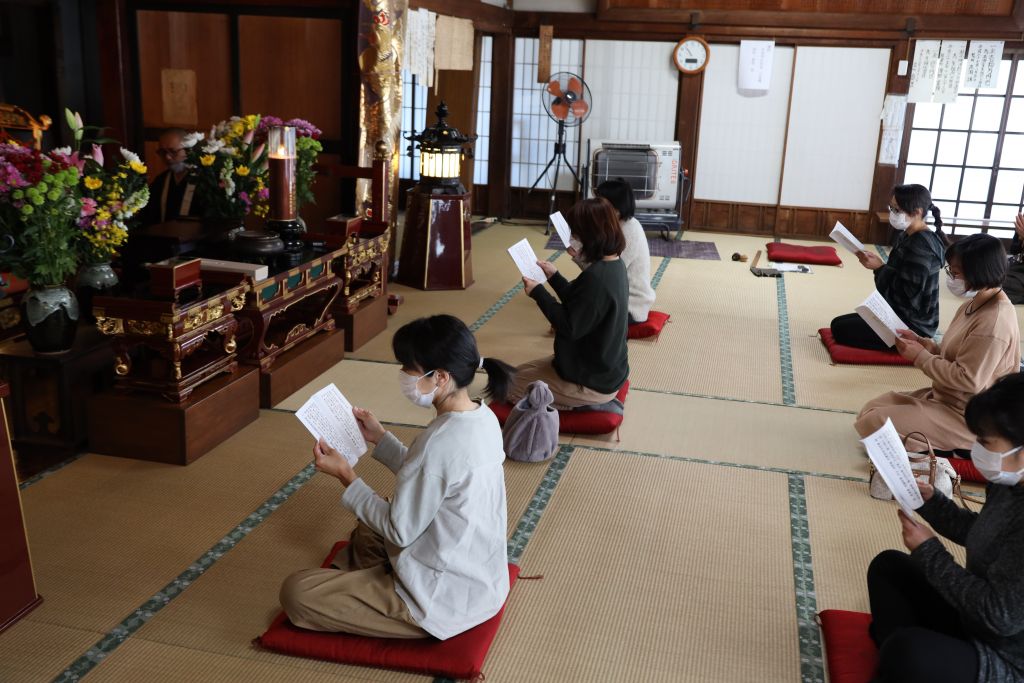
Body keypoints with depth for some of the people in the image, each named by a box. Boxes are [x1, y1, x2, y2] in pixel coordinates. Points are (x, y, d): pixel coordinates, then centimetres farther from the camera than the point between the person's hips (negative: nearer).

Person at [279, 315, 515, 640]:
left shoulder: (440, 443, -31)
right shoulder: (482, 418, -3)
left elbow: (400, 531, -20)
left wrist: (346, 476, -12)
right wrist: (379, 438, 9)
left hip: (447, 597, -9)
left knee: (295, 592, -4)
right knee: (366, 532, 31)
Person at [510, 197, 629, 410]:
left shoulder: (596, 277, -30)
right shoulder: (613, 266, 0)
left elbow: (570, 327, -26)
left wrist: (538, 292, -17)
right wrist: (554, 276, 8)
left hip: (592, 380, -10)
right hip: (605, 369, 10)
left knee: (515, 386, 6)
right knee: (521, 372, 22)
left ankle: (586, 406, 1)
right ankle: (589, 403, 13)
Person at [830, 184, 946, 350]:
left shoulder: (922, 246, -23)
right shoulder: (908, 236, 8)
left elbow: (909, 294, -26)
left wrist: (879, 268, -20)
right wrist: (877, 265, -4)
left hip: (912, 326, -10)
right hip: (899, 315, 10)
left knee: (841, 330, -8)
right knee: (838, 323, 12)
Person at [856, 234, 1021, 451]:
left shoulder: (994, 323, -26)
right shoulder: (975, 304, 5)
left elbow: (968, 380, -26)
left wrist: (920, 357, -18)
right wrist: (921, 343, -3)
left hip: (967, 418, -10)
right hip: (946, 398, 10)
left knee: (875, 423, -17)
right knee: (871, 409, 6)